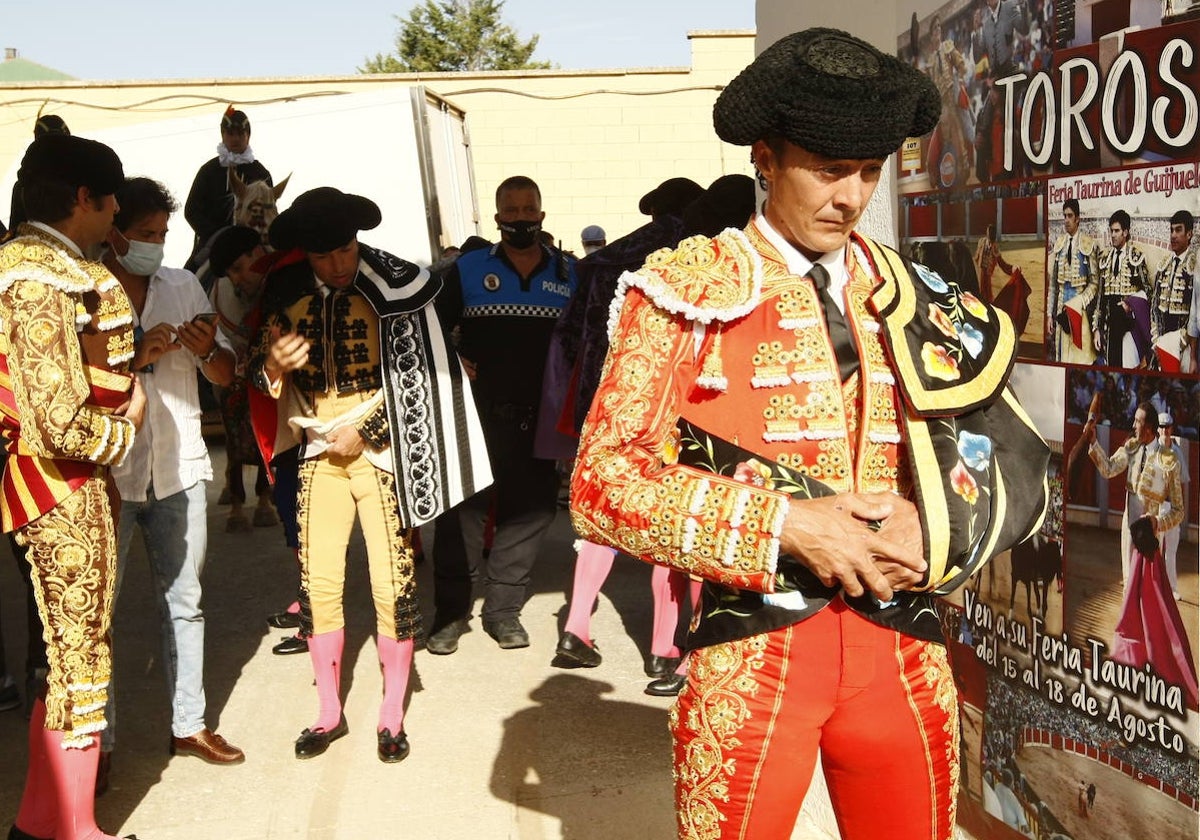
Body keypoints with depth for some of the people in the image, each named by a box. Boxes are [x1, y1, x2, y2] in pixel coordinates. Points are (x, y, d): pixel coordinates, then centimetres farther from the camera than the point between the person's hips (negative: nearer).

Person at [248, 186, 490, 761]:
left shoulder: (393, 287, -10)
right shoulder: (288, 294, 1)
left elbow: (417, 378, -7)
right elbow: (262, 374, 5)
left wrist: (364, 432, -11)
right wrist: (273, 362, -18)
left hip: (380, 452, -3)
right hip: (321, 454, 3)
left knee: (393, 585, -1)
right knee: (318, 583, 4)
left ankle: (392, 715, 15)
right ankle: (330, 713, 20)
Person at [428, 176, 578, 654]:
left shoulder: (569, 273, 9)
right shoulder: (468, 269, 4)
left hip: (539, 417, 2)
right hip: (478, 413, -2)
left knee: (532, 507, 5)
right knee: (464, 507, -2)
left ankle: (503, 608, 18)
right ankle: (450, 610, 9)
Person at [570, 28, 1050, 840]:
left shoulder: (916, 299, 9)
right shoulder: (689, 291, -3)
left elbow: (1021, 465, 10)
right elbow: (603, 481, -9)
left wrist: (936, 528, -12)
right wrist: (785, 526, -18)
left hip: (903, 652, 4)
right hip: (750, 654, -4)